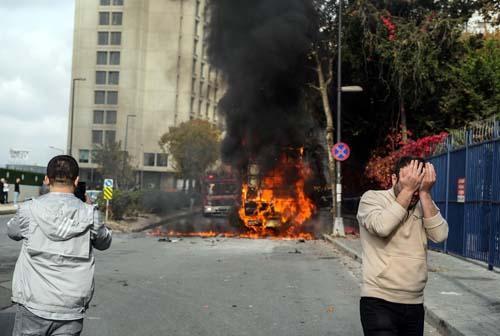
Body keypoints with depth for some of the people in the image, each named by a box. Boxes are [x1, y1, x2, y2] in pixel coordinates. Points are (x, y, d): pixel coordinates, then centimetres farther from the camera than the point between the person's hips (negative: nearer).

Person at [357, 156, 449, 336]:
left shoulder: (424, 205, 9)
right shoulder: (372, 198, -4)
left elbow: (440, 235, -8)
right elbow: (381, 227, -23)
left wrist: (425, 193, -11)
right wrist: (407, 190, -17)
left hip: (415, 304, 5)